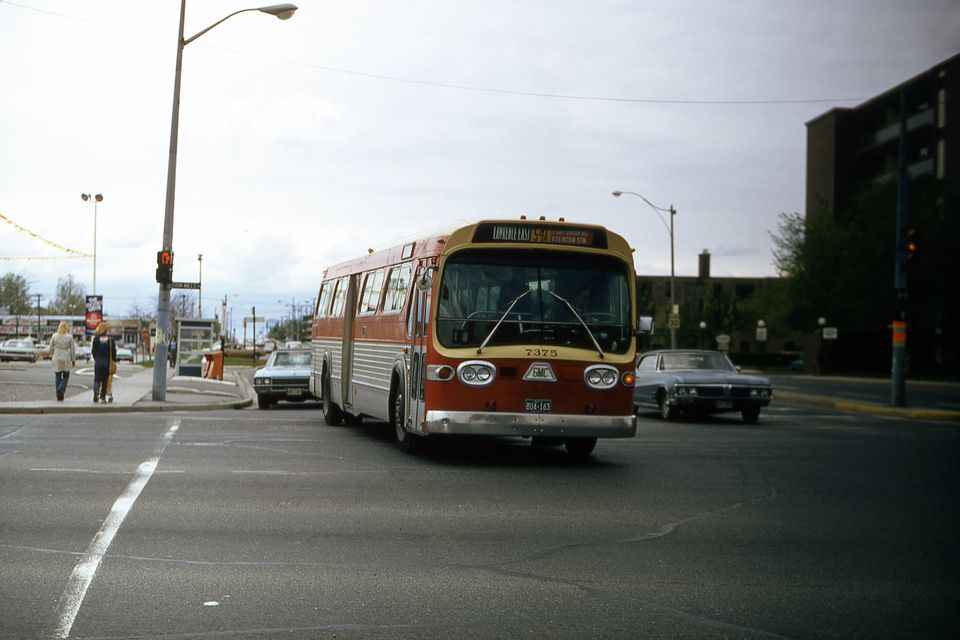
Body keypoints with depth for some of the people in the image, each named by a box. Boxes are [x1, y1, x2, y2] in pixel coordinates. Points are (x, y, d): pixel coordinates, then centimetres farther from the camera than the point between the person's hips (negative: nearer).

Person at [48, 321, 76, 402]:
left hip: (56, 359, 1)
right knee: (65, 376, 11)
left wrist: (51, 356, 24)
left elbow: (51, 348, 6)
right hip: (66, 359, -1)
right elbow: (72, 350, -2)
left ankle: (59, 397, 8)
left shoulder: (54, 336, -2)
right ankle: (61, 389, -16)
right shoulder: (69, 337, -6)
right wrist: (73, 360, 7)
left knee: (57, 378, 9)